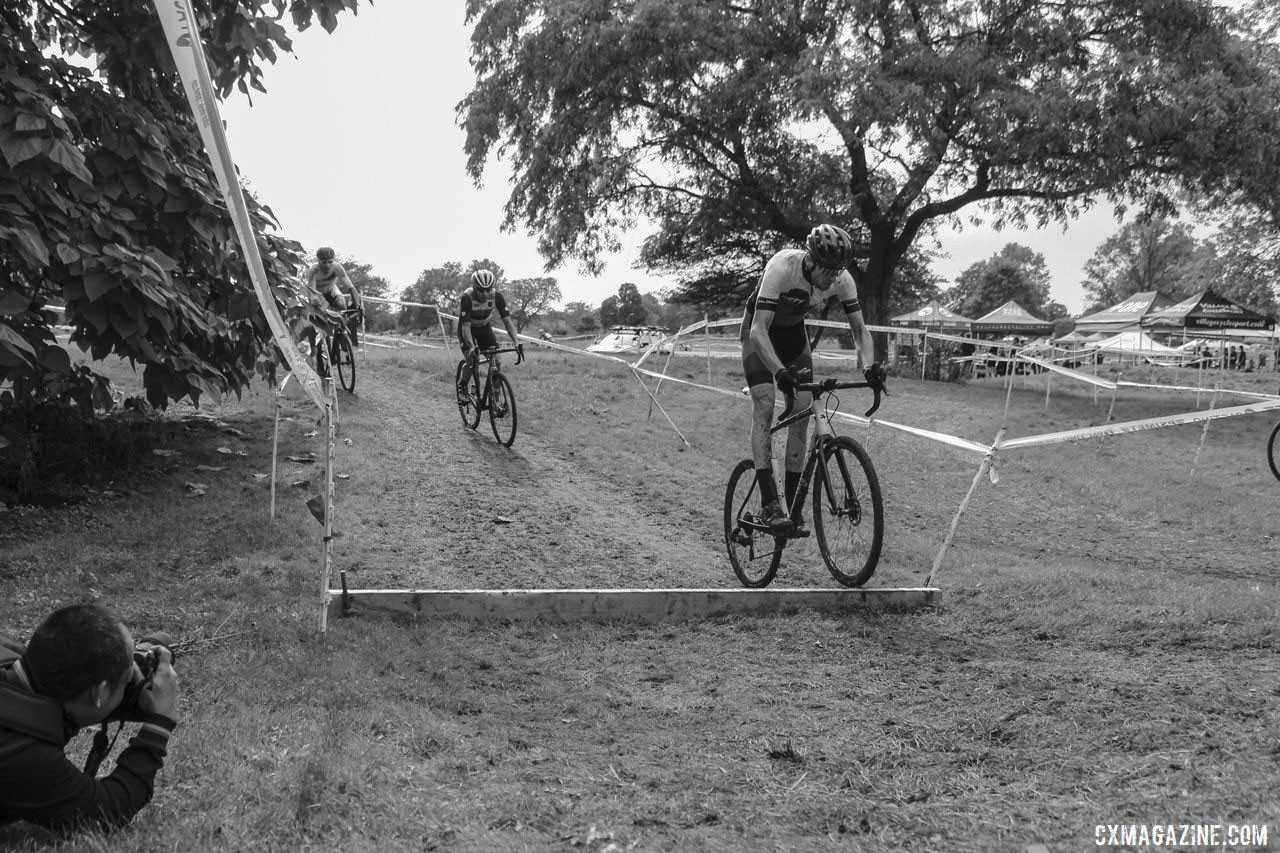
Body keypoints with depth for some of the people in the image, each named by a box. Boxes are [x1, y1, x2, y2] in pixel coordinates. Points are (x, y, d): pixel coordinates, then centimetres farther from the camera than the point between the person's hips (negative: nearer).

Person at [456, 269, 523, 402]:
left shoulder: (496, 296, -25)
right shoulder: (467, 298, -33)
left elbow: (507, 320, -26)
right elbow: (465, 326, -38)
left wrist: (517, 342, -39)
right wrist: (472, 347, -52)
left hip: (485, 327, 3)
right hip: (468, 329, -3)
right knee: (472, 361, -20)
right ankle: (462, 387, 10)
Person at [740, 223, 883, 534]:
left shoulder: (842, 280, -23)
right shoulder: (781, 268, -37)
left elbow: (859, 327, -15)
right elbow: (759, 331, -41)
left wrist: (869, 366, -34)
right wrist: (780, 372, -55)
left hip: (794, 333, 5)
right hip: (760, 331, -5)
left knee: (802, 412, -5)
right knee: (764, 405, -21)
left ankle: (793, 504, 2)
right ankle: (770, 504, -26)